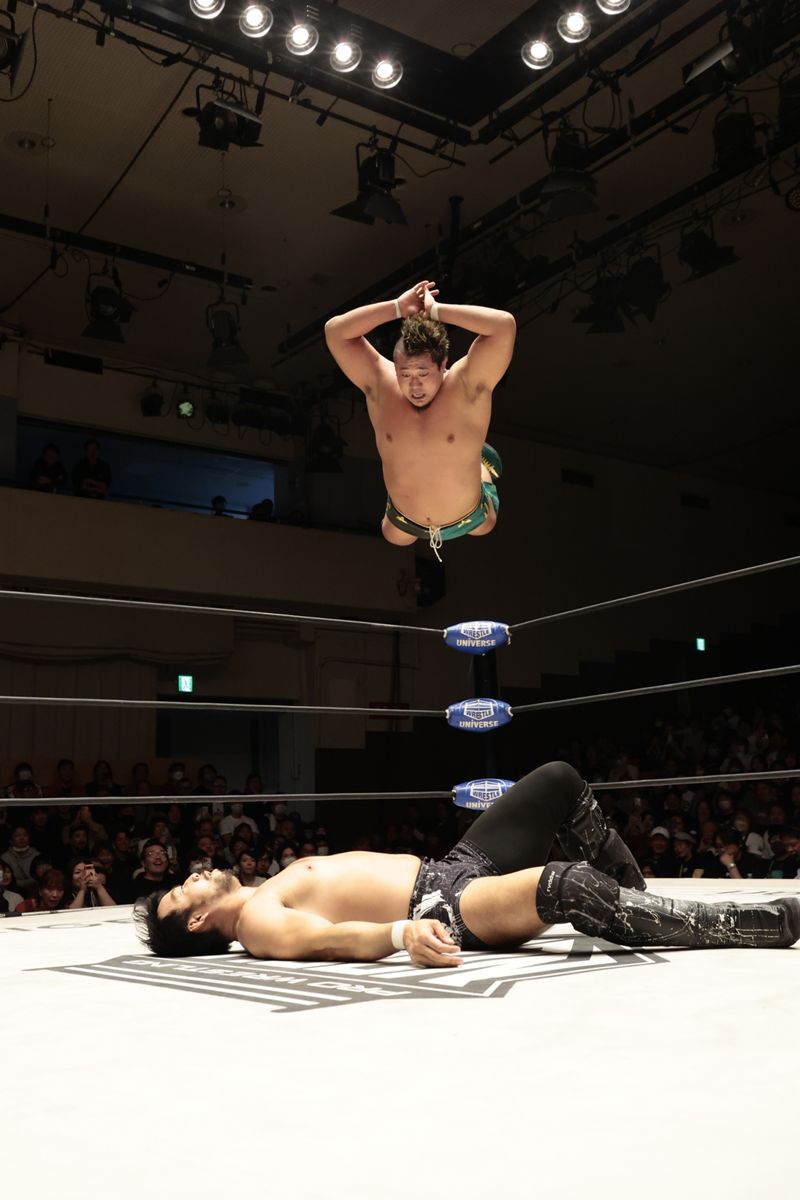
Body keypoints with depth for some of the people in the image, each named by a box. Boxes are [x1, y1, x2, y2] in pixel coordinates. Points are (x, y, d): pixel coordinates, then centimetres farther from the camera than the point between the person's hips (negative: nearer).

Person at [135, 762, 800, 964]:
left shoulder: (274, 885, 21)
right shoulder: (258, 923, -6)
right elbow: (332, 939, -24)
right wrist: (402, 932, -42)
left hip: (448, 868, 10)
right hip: (444, 910, -10)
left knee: (561, 781, 4)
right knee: (567, 886, -35)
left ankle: (638, 906, 13)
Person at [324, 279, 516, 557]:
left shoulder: (466, 385, -33)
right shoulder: (381, 384, -25)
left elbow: (505, 326, -48)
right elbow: (335, 331, -31)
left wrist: (435, 310, -39)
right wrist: (399, 307, -33)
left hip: (467, 517, -2)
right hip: (405, 519, 2)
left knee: (485, 528, 35)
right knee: (393, 538, 35)